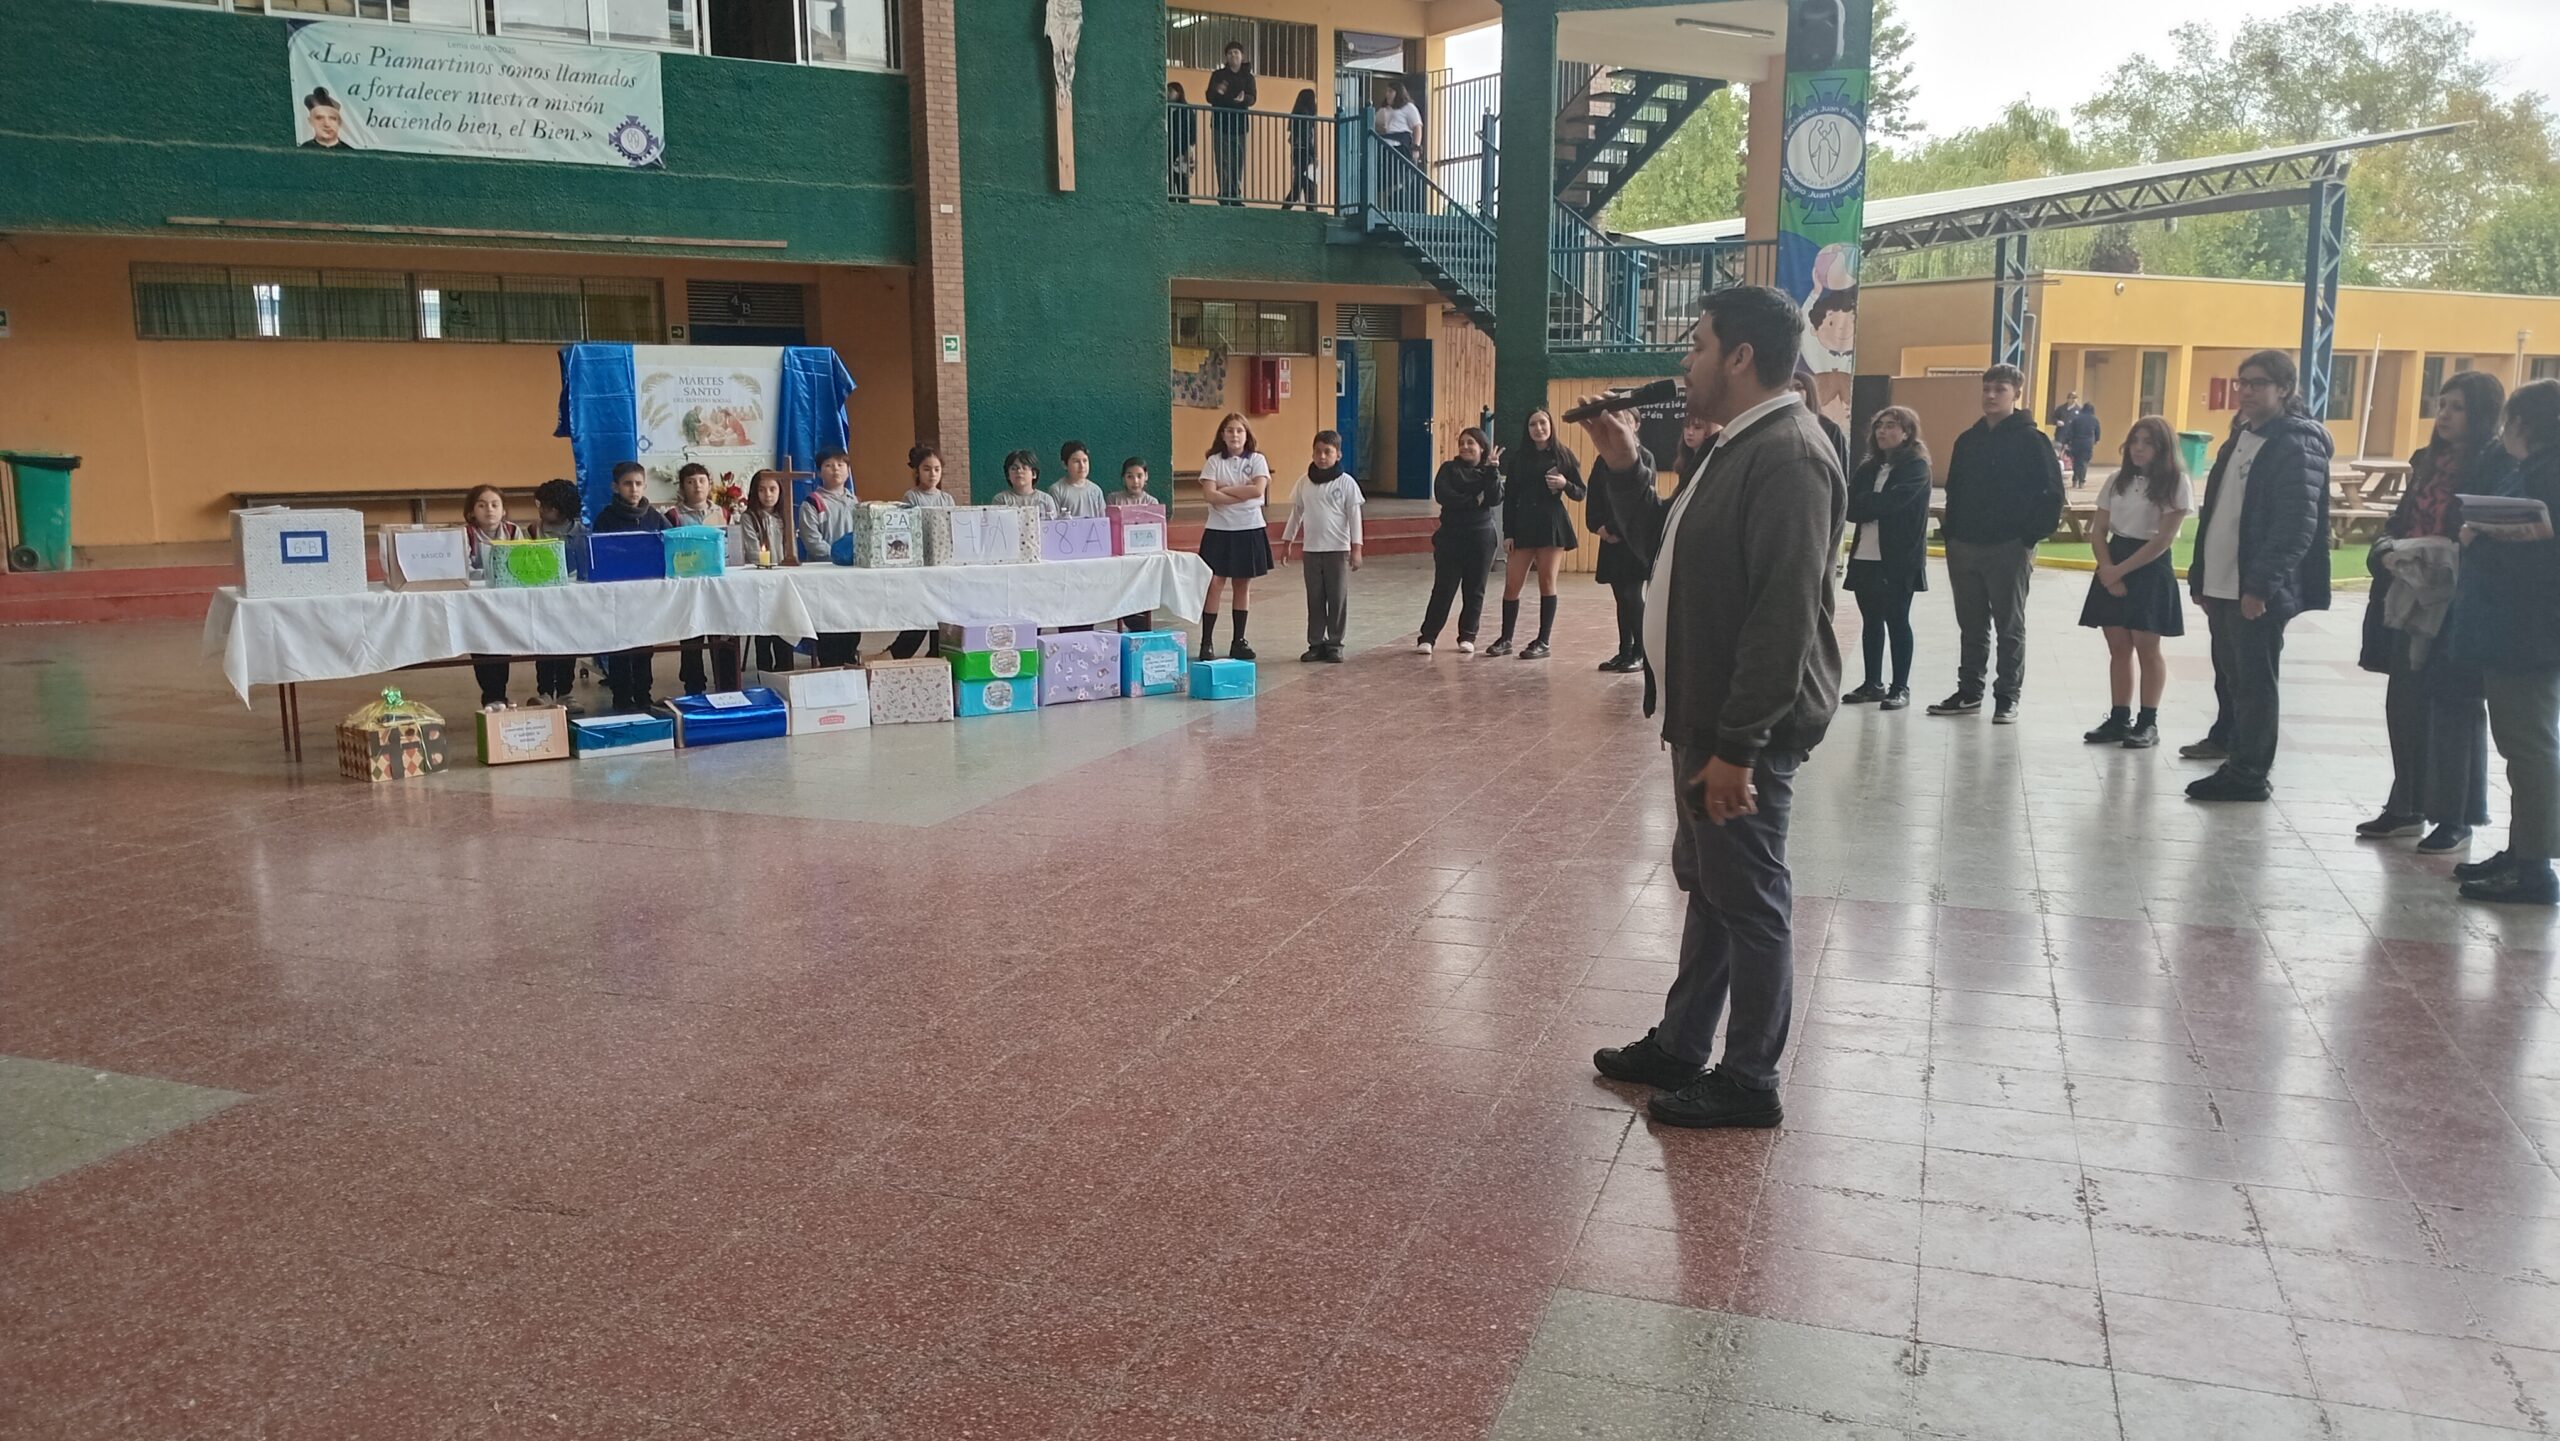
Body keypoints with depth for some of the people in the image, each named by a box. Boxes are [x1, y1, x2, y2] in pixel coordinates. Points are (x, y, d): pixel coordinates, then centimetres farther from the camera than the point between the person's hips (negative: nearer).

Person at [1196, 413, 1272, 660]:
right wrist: (1244, 495, -12)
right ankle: (1207, 642, -2)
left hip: (1250, 530, 1)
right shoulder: (1214, 461, 1)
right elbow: (1209, 495, -11)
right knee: (1215, 584, -5)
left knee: (1243, 585, 8)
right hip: (1219, 530, -1)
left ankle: (1239, 641, 16)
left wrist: (1225, 489, -11)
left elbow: (1258, 489, -12)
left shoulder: (1257, 460, 3)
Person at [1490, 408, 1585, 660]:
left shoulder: (1563, 455, 3)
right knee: (1512, 584, 0)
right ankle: (1505, 639, 12)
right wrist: (1508, 533, 1)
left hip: (1552, 525, -2)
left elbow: (1582, 492, 5)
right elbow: (1509, 499, 7)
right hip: (1523, 526, 2)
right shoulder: (1517, 459, 8)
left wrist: (1565, 484, -16)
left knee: (1547, 582, 0)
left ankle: (1543, 642, 6)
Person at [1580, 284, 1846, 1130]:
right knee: (1708, 885, 19)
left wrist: (1738, 745, -27)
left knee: (1748, 900, 2)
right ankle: (1681, 1047, 32)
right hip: (1708, 716, 10)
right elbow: (1667, 551, 21)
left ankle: (1749, 1082, 15)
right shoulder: (1739, 449, 13)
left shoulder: (1788, 457, -20)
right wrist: (1623, 466, 9)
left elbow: (1785, 618, -26)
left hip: (1747, 728, -10)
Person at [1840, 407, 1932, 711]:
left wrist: (1862, 504, -7)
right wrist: (1873, 506, -15)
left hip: (1898, 559, -6)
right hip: (1865, 557, 6)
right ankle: (1873, 684, 20)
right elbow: (1850, 505, 2)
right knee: (1871, 622, 11)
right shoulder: (1869, 467, 14)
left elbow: (1890, 502, -20)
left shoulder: (1916, 467, -5)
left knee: (1897, 622, 0)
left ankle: (1900, 688, 8)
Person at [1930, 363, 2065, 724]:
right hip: (1965, 546, 6)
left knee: (2010, 627, 3)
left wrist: (2032, 537, -13)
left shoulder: (2031, 440, -6)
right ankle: (1969, 691, 21)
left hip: (2009, 549, -5)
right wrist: (1950, 531, 8)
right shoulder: (1968, 440, 11)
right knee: (1972, 626, 12)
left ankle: (2007, 697, 9)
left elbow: (2051, 494, -9)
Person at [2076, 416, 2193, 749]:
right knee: (2118, 647, 7)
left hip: (2151, 569, -5)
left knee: (2146, 648, 0)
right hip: (2113, 565, 5)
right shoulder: (2119, 479, 9)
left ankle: (2148, 722, 7)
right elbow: (2098, 530, 6)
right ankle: (2118, 719, 12)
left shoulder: (2176, 482, -7)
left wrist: (2121, 569, -13)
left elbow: (2163, 539, -13)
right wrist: (2107, 568, -9)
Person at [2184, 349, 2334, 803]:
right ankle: (2227, 744, 24)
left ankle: (2248, 775, 5)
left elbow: (2297, 526, -19)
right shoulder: (2239, 439, 17)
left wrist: (2260, 586, -23)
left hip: (2257, 593, -8)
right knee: (2230, 678, 14)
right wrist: (2200, 576, 16)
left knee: (2253, 684, -1)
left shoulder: (2296, 446, -11)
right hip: (2221, 586, 8)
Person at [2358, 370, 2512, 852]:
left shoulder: (2499, 466, -9)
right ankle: (2408, 805, 24)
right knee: (2405, 704, 12)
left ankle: (2457, 818, 12)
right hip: (2409, 601, 7)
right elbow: (2398, 523, 16)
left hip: (2458, 608, -7)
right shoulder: (2428, 462, 13)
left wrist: (2447, 559, -25)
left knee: (2455, 709, 1)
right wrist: (2387, 553, -3)